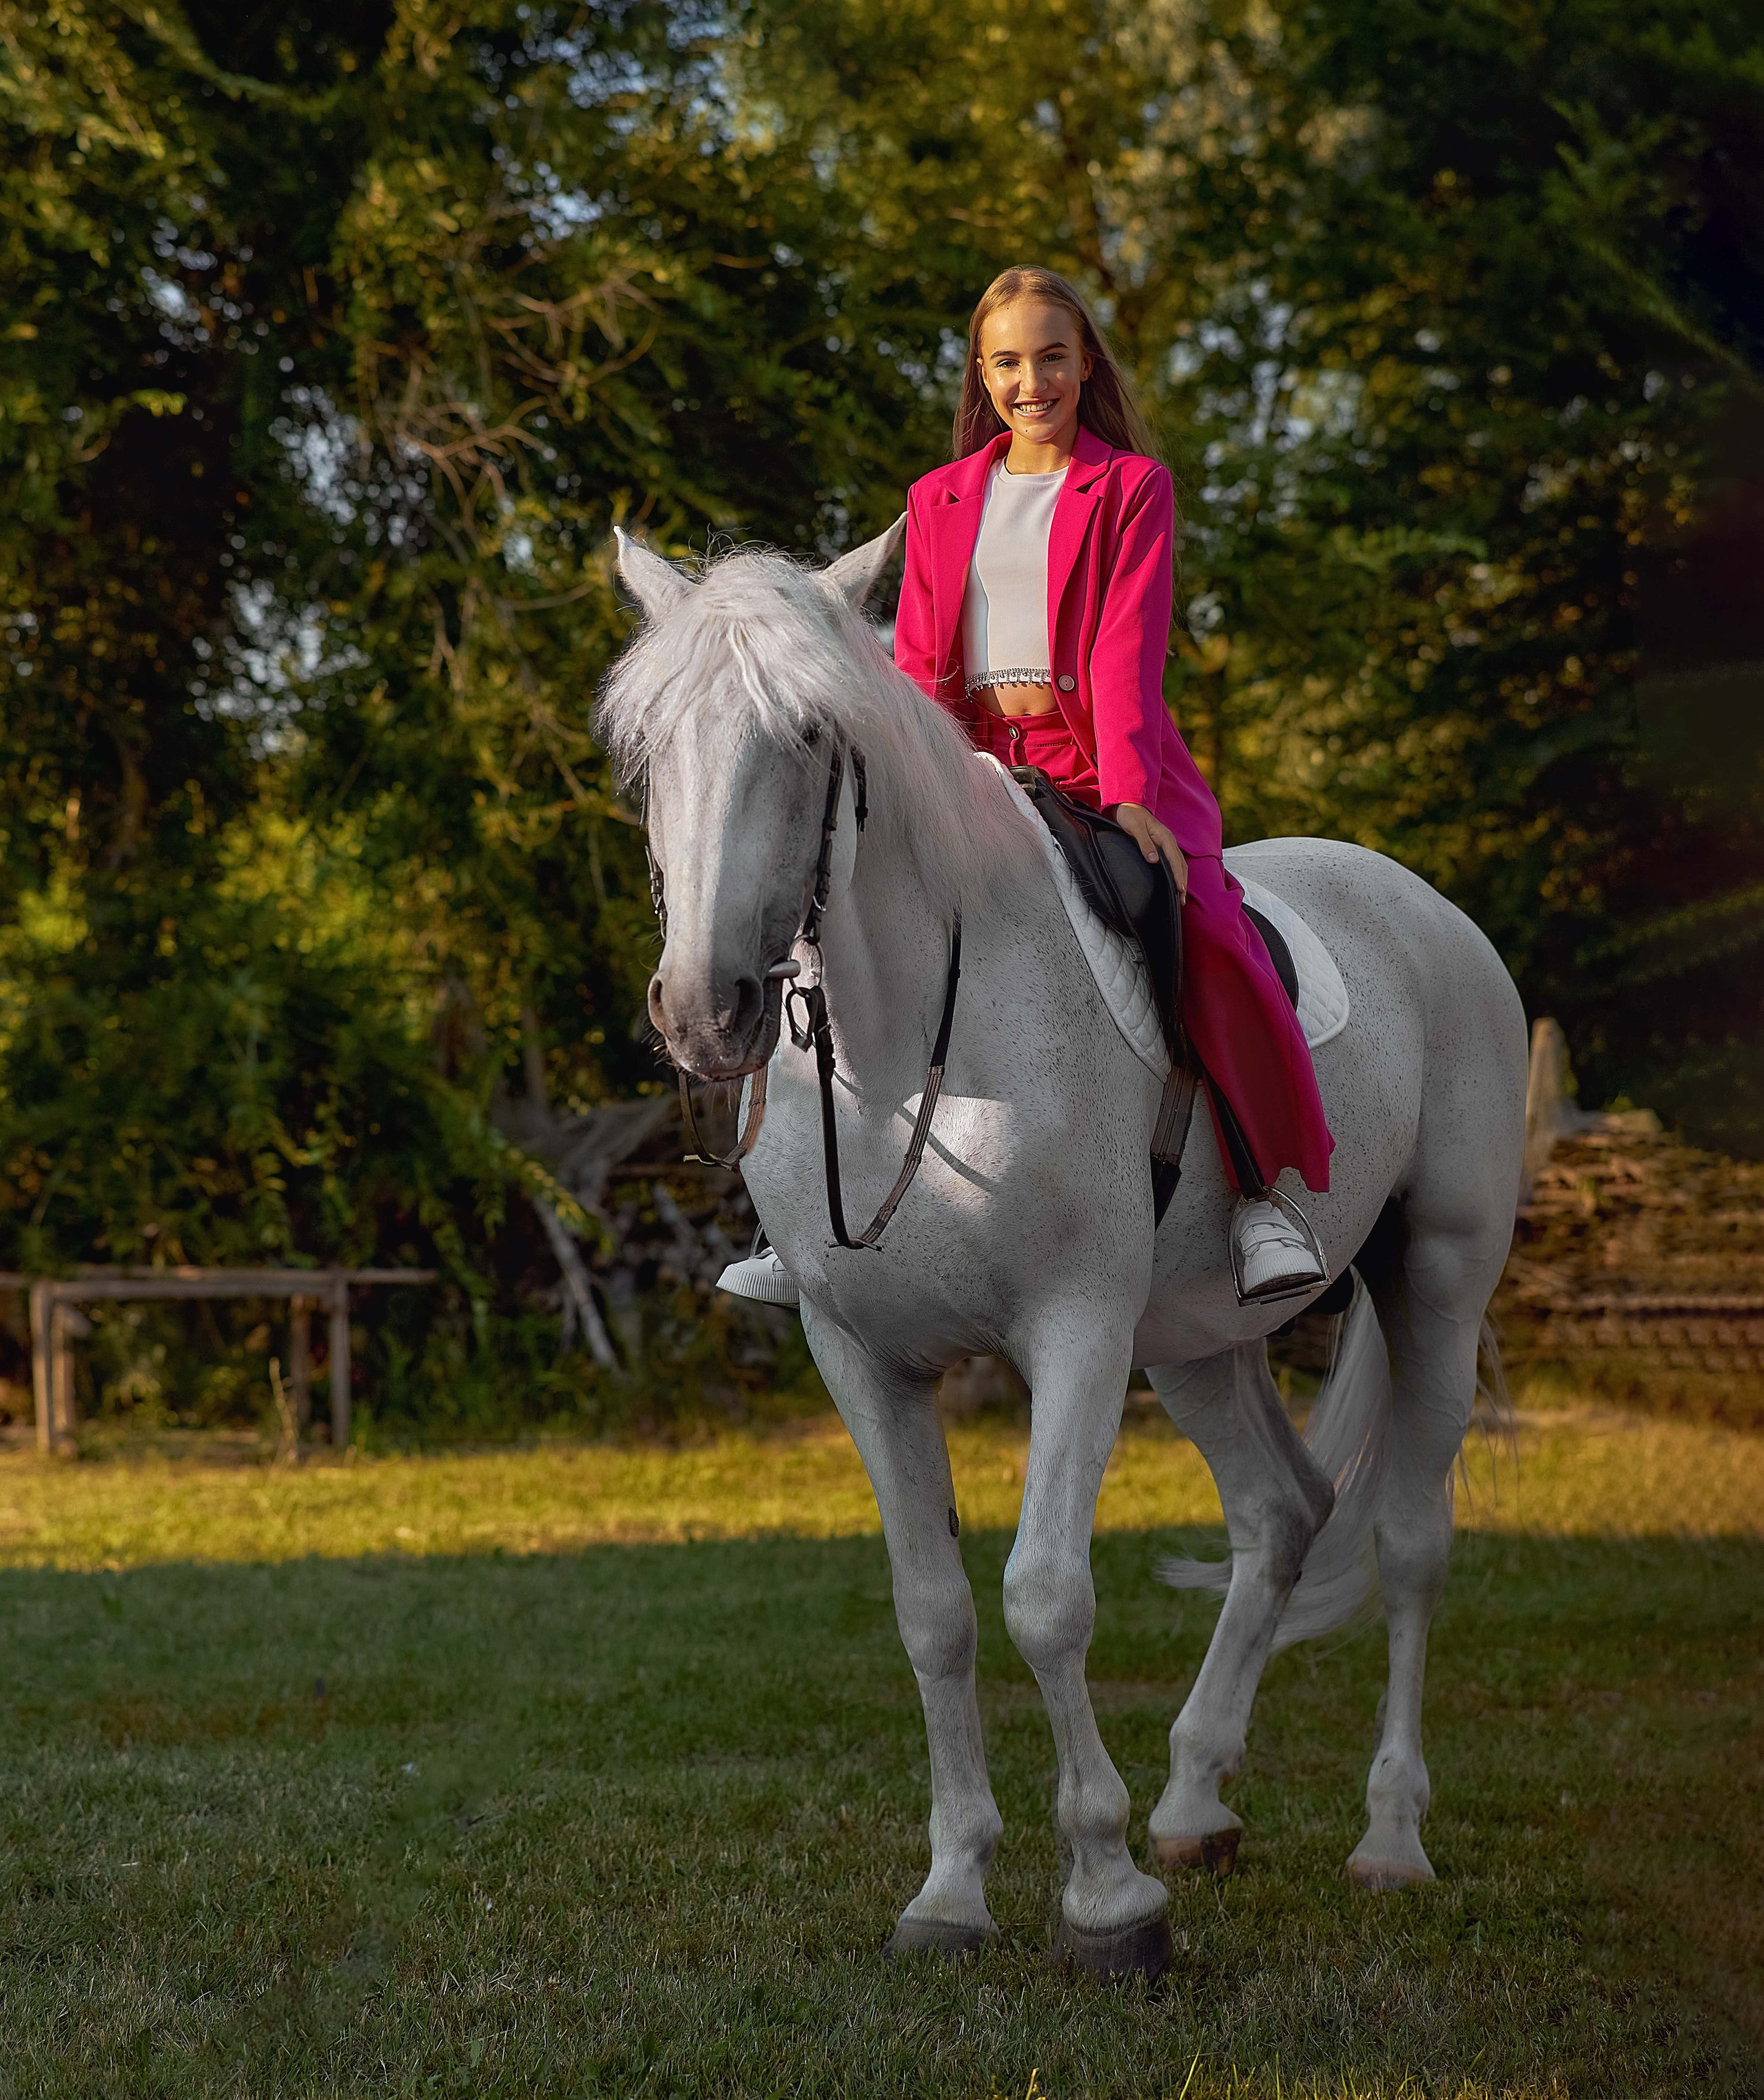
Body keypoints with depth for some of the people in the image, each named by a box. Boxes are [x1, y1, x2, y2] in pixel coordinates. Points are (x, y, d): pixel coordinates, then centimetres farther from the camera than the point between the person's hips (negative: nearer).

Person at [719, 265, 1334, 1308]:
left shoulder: (1134, 487, 6)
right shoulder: (942, 500, 18)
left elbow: (1130, 648, -6)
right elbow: (917, 666, 13)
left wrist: (1127, 795, -21)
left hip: (1104, 767, -3)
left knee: (1209, 938, -31)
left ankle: (1264, 1195, -19)